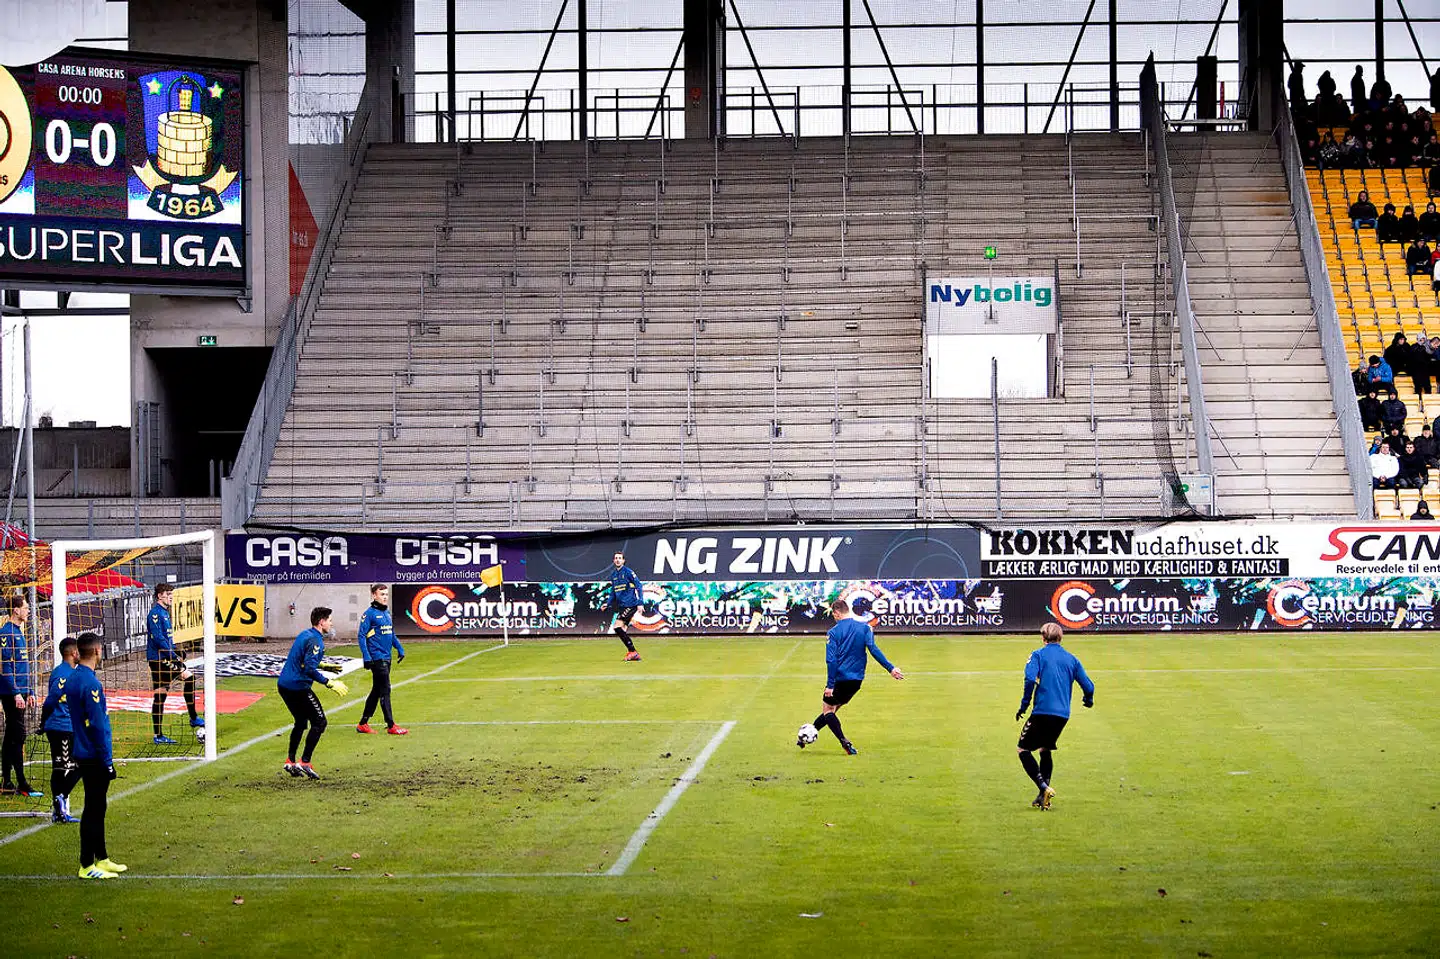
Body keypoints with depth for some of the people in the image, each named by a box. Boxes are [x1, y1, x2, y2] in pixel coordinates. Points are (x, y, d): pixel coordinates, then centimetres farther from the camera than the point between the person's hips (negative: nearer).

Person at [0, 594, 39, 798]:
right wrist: (16, 693, -22)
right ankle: (22, 785, -10)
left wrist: (30, 693, 22)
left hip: (20, 692, 10)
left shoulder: (19, 632, 17)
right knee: (17, 735, -10)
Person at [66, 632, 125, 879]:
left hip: (83, 754, 9)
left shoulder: (72, 679, 9)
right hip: (95, 757, -9)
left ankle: (101, 858, 25)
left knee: (96, 807, 17)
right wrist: (107, 761, -17)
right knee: (93, 810, -3)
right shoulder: (90, 683, -20)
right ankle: (87, 866, 2)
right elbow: (98, 726, -21)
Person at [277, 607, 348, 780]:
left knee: (301, 722, 23)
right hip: (298, 686, -10)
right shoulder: (315, 640, -16)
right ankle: (305, 762, -7)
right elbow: (310, 669, -25)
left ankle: (290, 761, 24)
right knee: (319, 722, -3)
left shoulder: (305, 635, 14)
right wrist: (329, 683, -22)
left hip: (284, 684, 10)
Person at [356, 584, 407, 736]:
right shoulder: (369, 614, -10)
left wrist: (400, 649, 15)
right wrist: (366, 657, -19)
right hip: (377, 658, -9)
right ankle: (391, 726, -6)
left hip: (386, 658, 9)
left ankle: (363, 724, 21)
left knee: (377, 691, 13)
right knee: (385, 691, -8)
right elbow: (362, 636, -12)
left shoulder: (387, 613, 14)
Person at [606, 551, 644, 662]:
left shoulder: (628, 572, -9)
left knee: (617, 627, -16)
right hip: (622, 606, 8)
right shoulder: (613, 574, 14)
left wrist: (640, 603, -15)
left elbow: (638, 586, -10)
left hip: (630, 605, -8)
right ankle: (633, 654, 9)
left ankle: (632, 651, -12)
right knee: (621, 630, 5)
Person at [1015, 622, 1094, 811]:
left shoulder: (1038, 655, 1)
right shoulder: (1071, 659, 13)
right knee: (1045, 750, 21)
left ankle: (1044, 787, -16)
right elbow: (1088, 686, 12)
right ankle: (1044, 796, 13)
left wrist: (1024, 706, -8)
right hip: (1063, 714, 5)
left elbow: (1030, 679, -16)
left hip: (1043, 711, -5)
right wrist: (1088, 700, 34)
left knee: (1023, 748, 4)